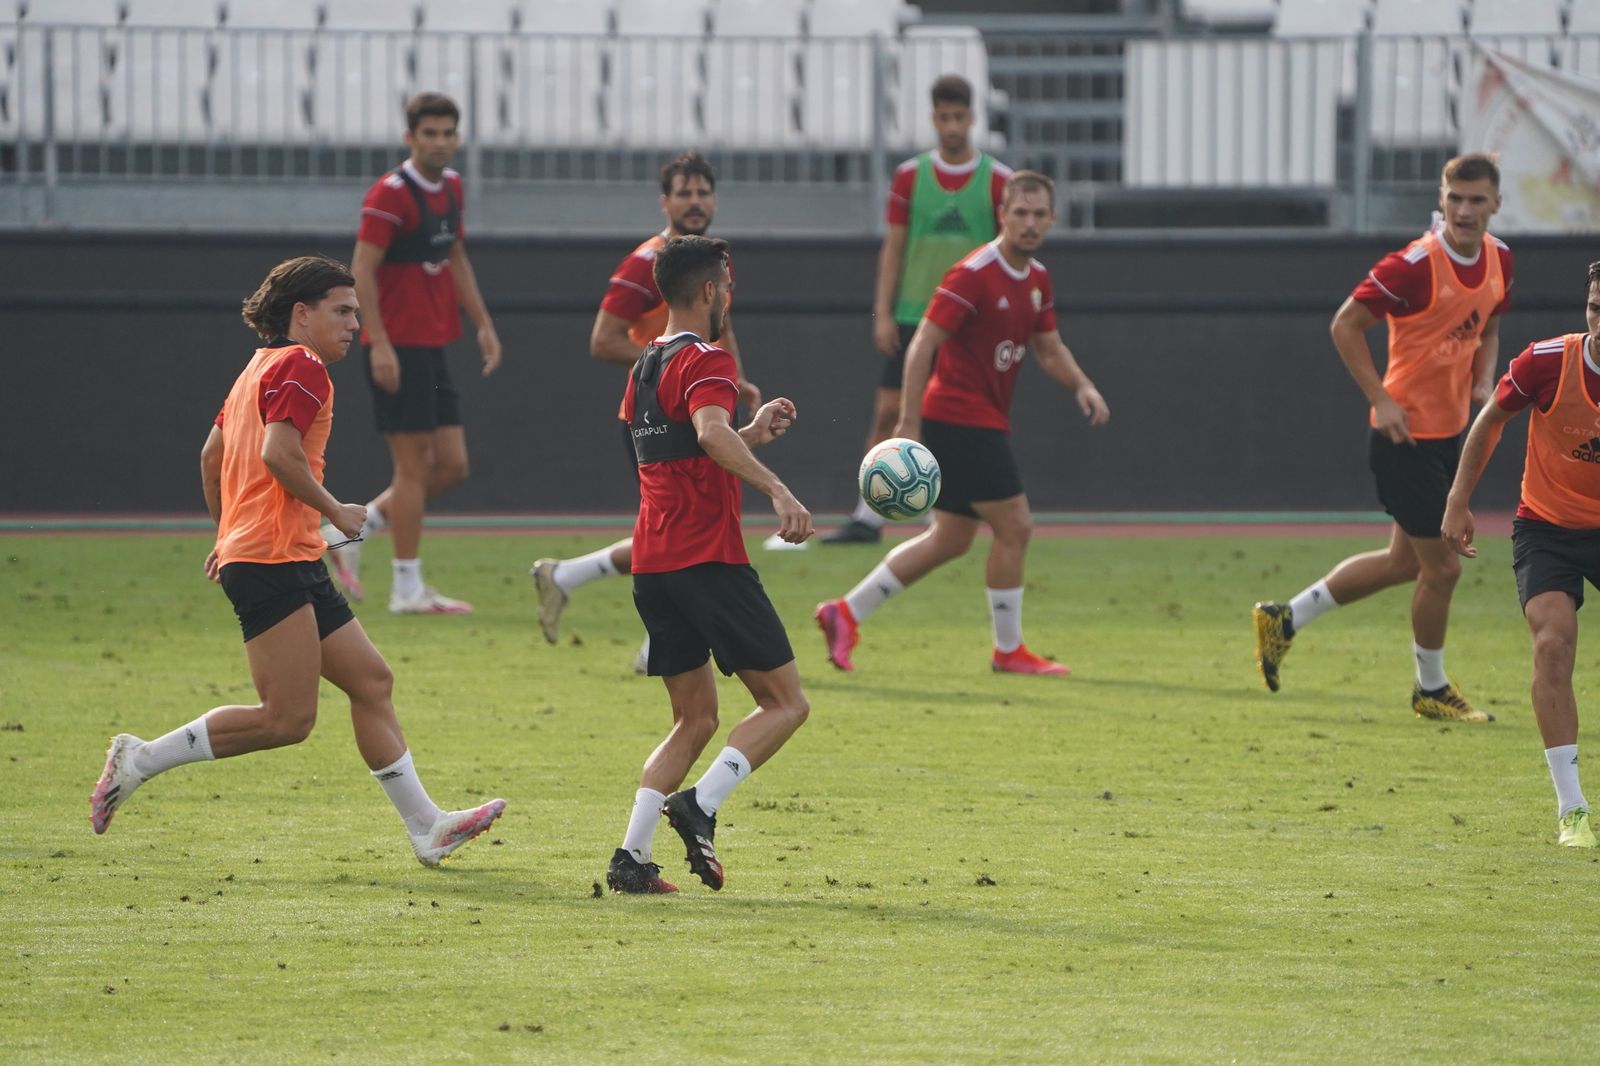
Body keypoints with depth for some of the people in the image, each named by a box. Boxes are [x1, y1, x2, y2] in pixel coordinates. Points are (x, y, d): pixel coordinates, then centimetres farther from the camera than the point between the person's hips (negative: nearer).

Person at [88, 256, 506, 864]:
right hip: (274, 563, -11)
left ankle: (425, 827, 6)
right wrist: (334, 511, -10)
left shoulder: (263, 368, 21)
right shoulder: (302, 367, -8)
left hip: (297, 567, 11)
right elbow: (279, 453, -21)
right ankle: (142, 759, -7)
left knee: (371, 681, 7)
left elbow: (212, 454, 26)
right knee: (288, 719, -13)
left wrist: (227, 535, 32)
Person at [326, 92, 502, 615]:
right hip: (398, 347, -9)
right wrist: (379, 344, -21)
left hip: (433, 346, 9)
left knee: (451, 464, 6)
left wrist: (483, 325, 20)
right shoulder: (390, 194, -14)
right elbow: (362, 270, -16)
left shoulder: (451, 188, 12)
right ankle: (408, 588, 2)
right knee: (414, 464, -5)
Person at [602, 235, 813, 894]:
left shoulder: (644, 367, 19)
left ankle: (632, 857, 0)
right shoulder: (706, 361, -8)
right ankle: (701, 804, -19)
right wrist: (778, 491, -39)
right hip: (708, 559, -8)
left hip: (652, 566, 8)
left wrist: (752, 432, 27)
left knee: (695, 721, 13)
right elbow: (710, 432, -29)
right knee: (785, 703, -1)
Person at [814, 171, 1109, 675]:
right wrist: (909, 423, -22)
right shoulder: (972, 275, -17)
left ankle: (846, 612, 17)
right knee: (1014, 526, -7)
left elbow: (1049, 348, 21)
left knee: (950, 539, 13)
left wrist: (1082, 386, 1)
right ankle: (1009, 650, 5)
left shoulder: (1036, 279, 10)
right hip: (959, 419, -10)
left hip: (985, 422, 10)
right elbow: (922, 345, -18)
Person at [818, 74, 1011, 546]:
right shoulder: (910, 176, 4)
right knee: (888, 412, -2)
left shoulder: (997, 180, -1)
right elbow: (893, 248, 7)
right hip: (912, 314, 2)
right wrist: (883, 314, 0)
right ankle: (867, 519, 3)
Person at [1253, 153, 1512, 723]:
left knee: (1405, 562, 16)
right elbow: (1346, 324, -15)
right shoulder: (1414, 265, -21)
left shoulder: (1498, 259, 2)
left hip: (1449, 432, 8)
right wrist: (1381, 399, -19)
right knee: (1441, 566, -2)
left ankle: (1284, 618, 29)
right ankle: (1431, 689, 18)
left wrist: (1484, 381, 1)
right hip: (1406, 434, -8)